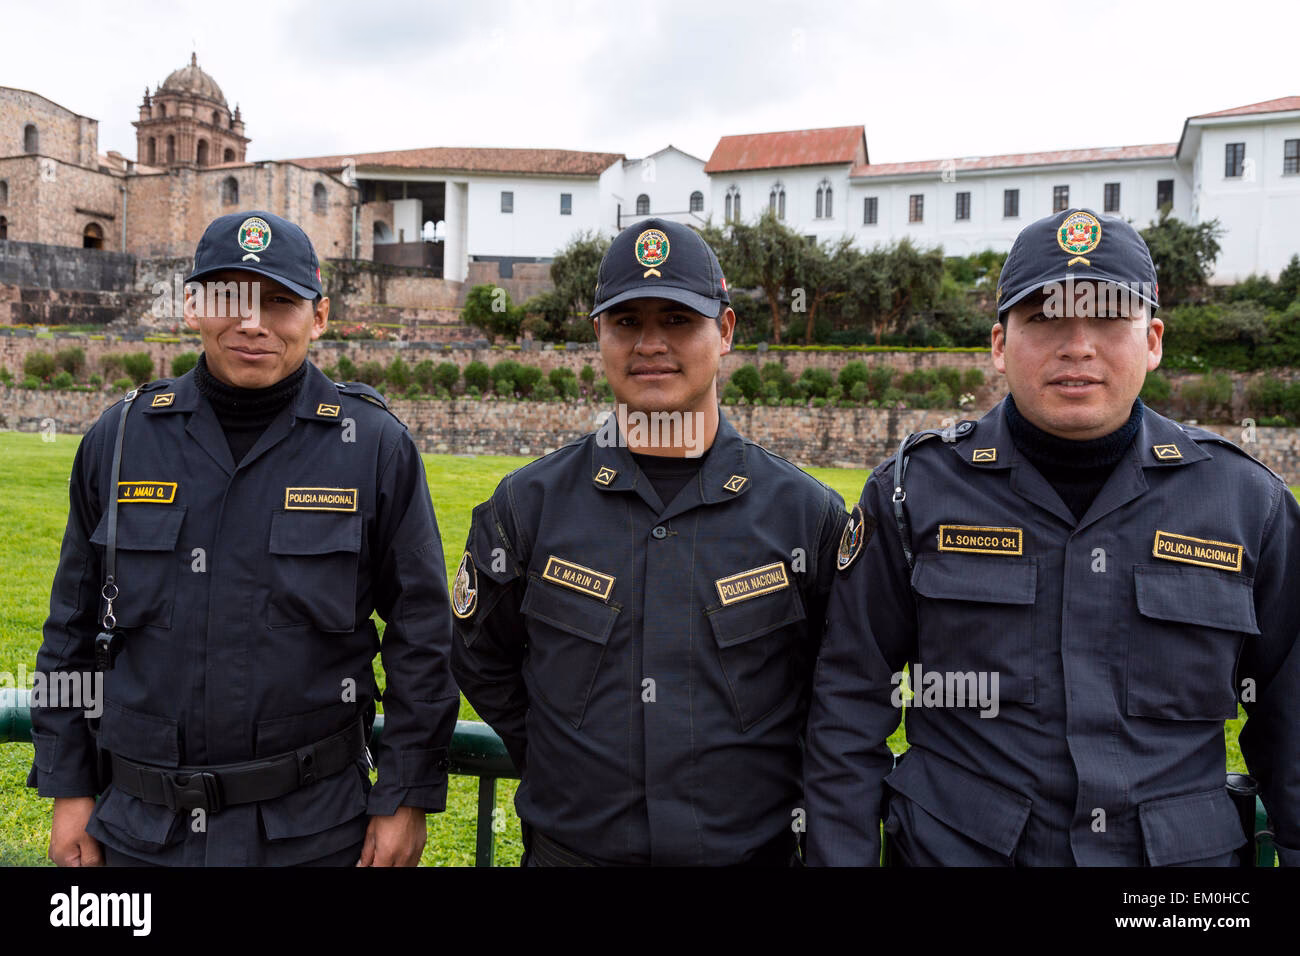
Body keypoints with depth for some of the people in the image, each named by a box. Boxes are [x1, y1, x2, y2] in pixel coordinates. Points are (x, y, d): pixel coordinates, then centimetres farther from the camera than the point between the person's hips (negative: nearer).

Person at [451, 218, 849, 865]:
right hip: (570, 845, 1)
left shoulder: (809, 513, -7)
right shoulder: (528, 503, -5)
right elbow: (482, 658, 8)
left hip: (753, 848, 0)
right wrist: (558, 764, 5)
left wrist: (794, 797, 1)